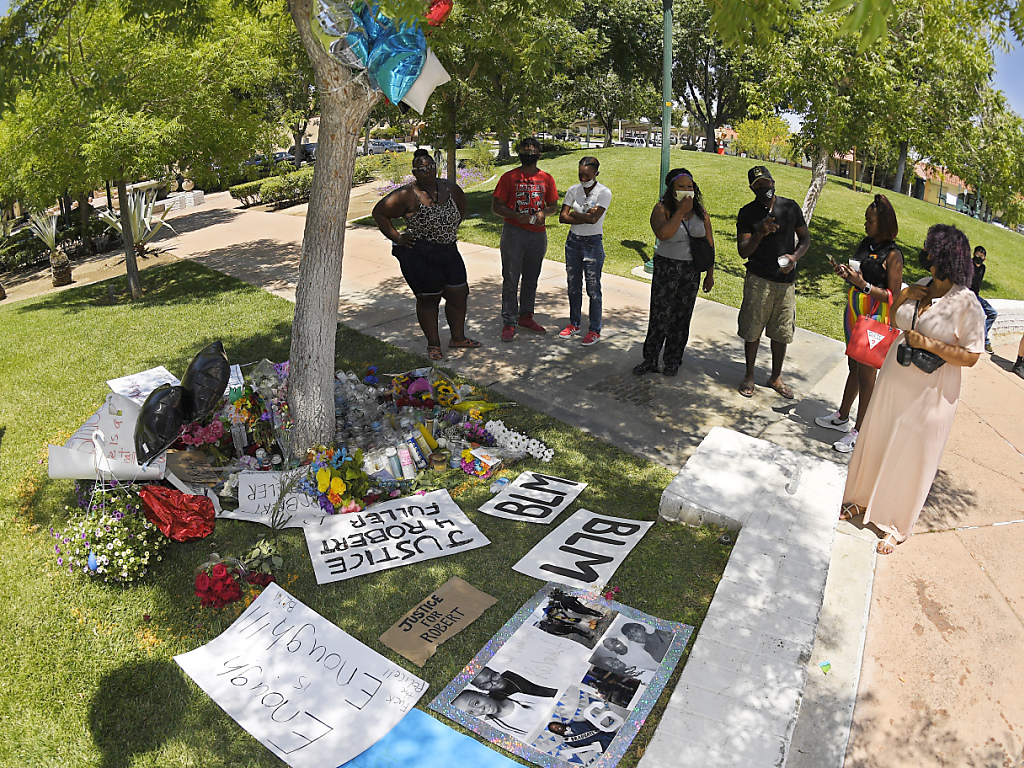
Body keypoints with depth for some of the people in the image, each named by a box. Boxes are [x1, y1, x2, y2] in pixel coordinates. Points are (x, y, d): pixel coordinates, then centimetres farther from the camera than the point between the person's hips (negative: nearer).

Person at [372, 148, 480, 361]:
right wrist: (397, 238, -8)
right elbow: (379, 212, -5)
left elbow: (461, 206, 25)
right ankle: (433, 344, 17)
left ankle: (458, 338, 28)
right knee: (429, 298, 3)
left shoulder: (449, 188, 5)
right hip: (419, 255, -6)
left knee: (459, 295, 10)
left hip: (449, 251, 6)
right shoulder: (407, 195, -10)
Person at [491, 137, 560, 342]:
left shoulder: (546, 179, 9)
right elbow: (495, 207, -2)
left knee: (531, 279, 13)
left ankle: (525, 316, 28)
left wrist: (543, 212, -7)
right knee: (511, 280, -3)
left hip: (538, 234, 4)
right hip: (514, 233, -4)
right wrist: (516, 215, -17)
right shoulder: (509, 177, -1)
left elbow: (553, 205, 16)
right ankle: (509, 323, 2)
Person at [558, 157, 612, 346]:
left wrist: (574, 213, -7)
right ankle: (574, 324, 27)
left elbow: (594, 218, -21)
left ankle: (595, 330, 10)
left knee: (593, 288, -1)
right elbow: (562, 217, -5)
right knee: (573, 285, 12)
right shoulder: (573, 190, 3)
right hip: (573, 241, 5)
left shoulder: (604, 193, -9)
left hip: (593, 243, -5)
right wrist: (585, 217, -14)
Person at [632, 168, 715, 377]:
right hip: (666, 268, -3)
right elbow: (662, 234, -28)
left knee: (682, 317, 9)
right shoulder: (662, 209, -8)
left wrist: (710, 274, 6)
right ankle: (650, 360, 9)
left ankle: (673, 360, 22)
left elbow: (709, 244, 8)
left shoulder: (700, 212, 4)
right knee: (660, 314, -2)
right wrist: (681, 210, -22)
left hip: (692, 270, 3)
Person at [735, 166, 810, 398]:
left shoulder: (790, 207, 4)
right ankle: (749, 375, 21)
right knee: (753, 330, 3)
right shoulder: (747, 213, -3)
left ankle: (776, 377, 25)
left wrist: (794, 257, -8)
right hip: (758, 280, -2)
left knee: (781, 333, 9)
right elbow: (743, 252, -8)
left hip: (785, 280, 2)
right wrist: (759, 233, -25)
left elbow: (805, 238, 11)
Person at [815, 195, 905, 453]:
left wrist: (863, 284, -24)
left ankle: (859, 432, 7)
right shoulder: (866, 244, 6)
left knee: (865, 373, -1)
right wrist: (846, 273, -2)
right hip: (854, 314, 7)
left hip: (874, 320, -7)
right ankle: (842, 417, 31)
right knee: (854, 367, 18)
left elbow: (894, 296, -17)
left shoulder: (892, 255, -15)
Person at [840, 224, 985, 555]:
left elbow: (971, 356, -16)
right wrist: (901, 297, -3)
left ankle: (897, 524, 23)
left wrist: (928, 344, -24)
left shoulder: (967, 304, -17)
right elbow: (893, 319, 16)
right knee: (876, 443, 18)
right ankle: (863, 498, 38)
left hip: (929, 396, -6)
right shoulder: (920, 287, 1)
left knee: (909, 459, 6)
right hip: (893, 381, 6)